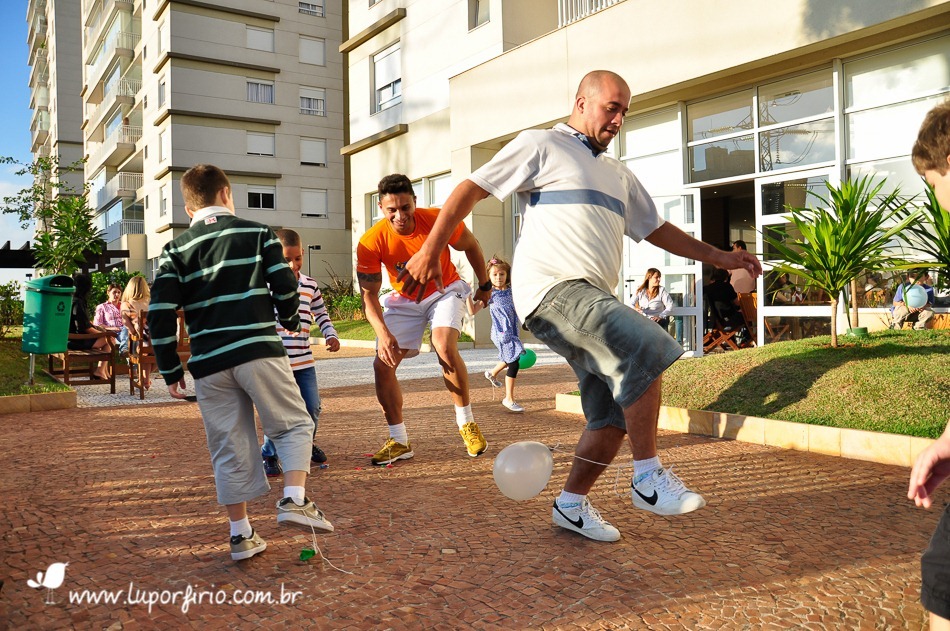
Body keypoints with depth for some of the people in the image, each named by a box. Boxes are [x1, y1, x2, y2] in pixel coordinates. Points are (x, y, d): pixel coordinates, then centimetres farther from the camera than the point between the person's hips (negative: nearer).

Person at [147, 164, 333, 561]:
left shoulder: (175, 250, 11)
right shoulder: (257, 233, 5)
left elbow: (160, 314, 2)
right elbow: (286, 287, -2)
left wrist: (170, 371, 8)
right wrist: (290, 320, 19)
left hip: (208, 364, 3)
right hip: (259, 350, -3)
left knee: (229, 447, 10)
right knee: (294, 425, 11)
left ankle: (241, 535, 16)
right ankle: (294, 500, -8)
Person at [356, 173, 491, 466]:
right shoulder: (370, 243, -23)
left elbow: (471, 246, -5)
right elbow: (369, 294, -15)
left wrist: (485, 285, 6)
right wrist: (383, 332, -31)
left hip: (445, 290, -2)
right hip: (404, 300, 2)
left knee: (445, 347, -29)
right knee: (383, 363, -9)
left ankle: (467, 424, -8)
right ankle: (399, 441, 6)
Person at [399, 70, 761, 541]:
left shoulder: (619, 175, 27)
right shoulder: (540, 146, 6)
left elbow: (656, 230, 33)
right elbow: (471, 189, 1)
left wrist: (718, 257, 27)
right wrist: (431, 250, -10)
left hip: (597, 297, 8)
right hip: (551, 288, -8)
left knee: (616, 415, 2)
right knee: (646, 347, -26)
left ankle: (571, 504, 18)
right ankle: (648, 479, -14)